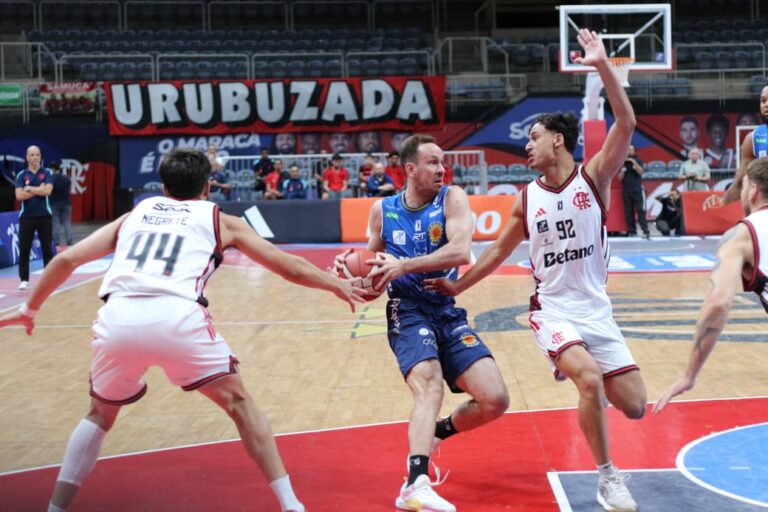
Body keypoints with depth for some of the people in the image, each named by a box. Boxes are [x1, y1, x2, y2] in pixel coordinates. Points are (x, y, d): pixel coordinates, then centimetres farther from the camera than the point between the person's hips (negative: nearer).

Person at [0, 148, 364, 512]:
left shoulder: (136, 214, 30)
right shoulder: (219, 220, 24)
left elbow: (66, 260, 26)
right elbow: (289, 266, 27)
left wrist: (30, 309, 37)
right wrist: (338, 285, 41)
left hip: (117, 318, 3)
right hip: (176, 317, -2)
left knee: (100, 413, 27)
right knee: (239, 402, 16)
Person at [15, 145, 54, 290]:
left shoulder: (47, 173, 3)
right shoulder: (21, 175, 4)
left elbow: (47, 190, -13)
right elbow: (19, 196, -8)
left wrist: (29, 188, -10)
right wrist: (39, 190, -9)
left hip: (44, 216, 0)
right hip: (26, 216, 0)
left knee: (47, 248, 5)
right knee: (24, 249, -1)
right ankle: (24, 279, 5)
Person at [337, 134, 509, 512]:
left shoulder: (452, 198, -2)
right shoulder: (382, 210, 4)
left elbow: (461, 251, -18)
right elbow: (372, 265, 18)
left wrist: (403, 265, -23)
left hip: (449, 313, 2)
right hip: (407, 313, -2)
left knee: (495, 400, -6)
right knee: (429, 387, -30)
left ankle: (436, 434, 21)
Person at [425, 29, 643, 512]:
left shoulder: (594, 177, -5)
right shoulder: (528, 197, 2)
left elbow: (627, 124, -20)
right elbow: (501, 249, 15)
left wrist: (603, 65, -28)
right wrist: (458, 285, 15)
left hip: (597, 308, 1)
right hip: (554, 308, 0)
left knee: (634, 407, -1)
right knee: (590, 379, -28)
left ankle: (574, 366, 30)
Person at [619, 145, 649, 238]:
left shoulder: (638, 160, 6)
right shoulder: (622, 162, 10)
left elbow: (640, 171, -9)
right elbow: (620, 178, 8)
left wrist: (634, 162, -17)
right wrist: (622, 171, -11)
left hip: (637, 190, -2)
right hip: (626, 191, 2)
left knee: (641, 211, -9)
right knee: (628, 212, 0)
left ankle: (646, 231, -13)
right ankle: (632, 232, 5)